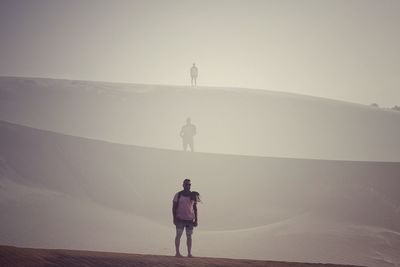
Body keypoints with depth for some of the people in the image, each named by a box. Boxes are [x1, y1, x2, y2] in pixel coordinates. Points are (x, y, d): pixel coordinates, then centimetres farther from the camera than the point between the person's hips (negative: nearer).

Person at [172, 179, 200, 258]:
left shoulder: (193, 195, 8)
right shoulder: (178, 195, 1)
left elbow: (195, 208, 13)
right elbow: (174, 207, 2)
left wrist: (196, 219, 8)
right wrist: (174, 218, -6)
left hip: (190, 219, 3)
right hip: (180, 219, -3)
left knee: (189, 236, 5)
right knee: (178, 235, -5)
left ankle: (189, 253, 9)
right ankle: (177, 252, -2)